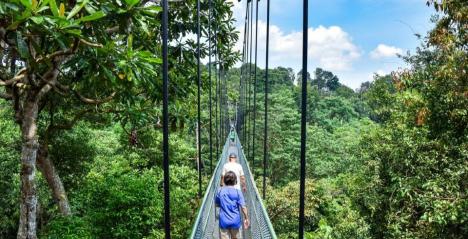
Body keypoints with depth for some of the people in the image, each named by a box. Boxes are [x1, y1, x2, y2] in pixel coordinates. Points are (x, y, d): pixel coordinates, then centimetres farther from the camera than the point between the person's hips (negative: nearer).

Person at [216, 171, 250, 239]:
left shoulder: (220, 191, -2)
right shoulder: (237, 192, -8)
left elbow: (217, 204, 11)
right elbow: (243, 207, -11)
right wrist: (246, 218, -1)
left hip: (224, 221, 0)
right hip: (235, 221, 0)